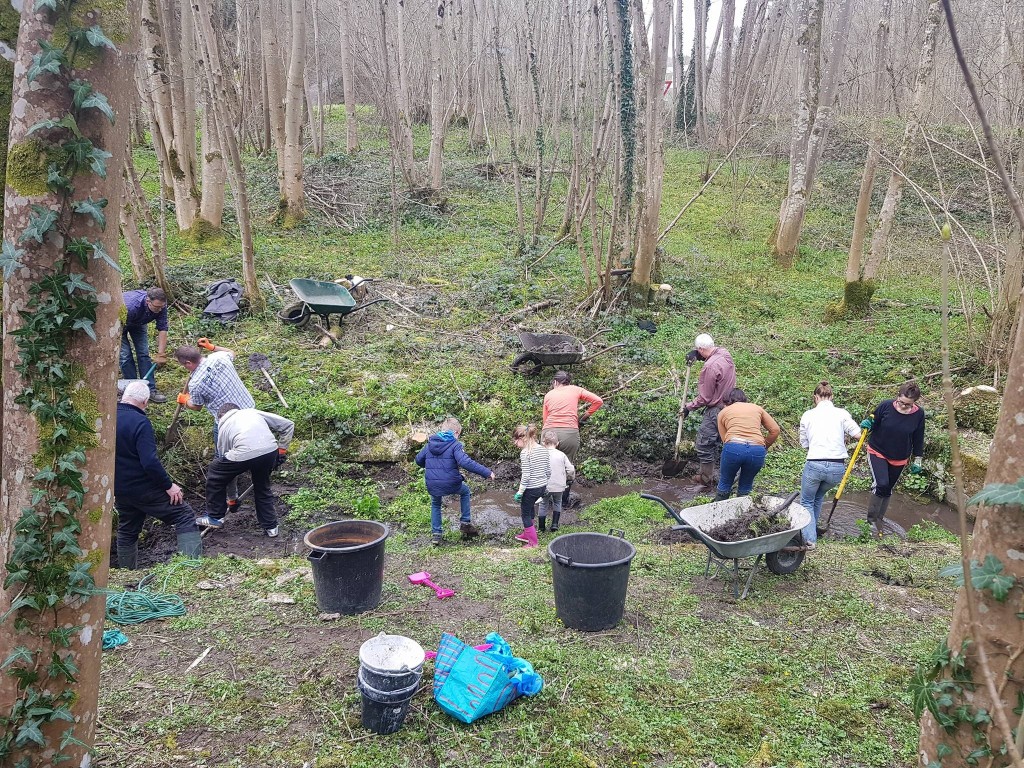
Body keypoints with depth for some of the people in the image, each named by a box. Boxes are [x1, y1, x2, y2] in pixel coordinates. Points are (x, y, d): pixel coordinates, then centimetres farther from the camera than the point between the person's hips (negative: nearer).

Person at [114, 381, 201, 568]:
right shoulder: (139, 422, -21)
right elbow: (150, 462, -26)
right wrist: (169, 485, -16)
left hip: (120, 489, 8)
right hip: (144, 488, -8)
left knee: (127, 531, 23)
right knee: (185, 517, -2)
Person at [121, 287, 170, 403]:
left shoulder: (160, 305, -30)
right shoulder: (131, 306, -44)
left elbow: (162, 329, -24)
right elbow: (119, 329, -36)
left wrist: (161, 353, -26)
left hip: (138, 322, 4)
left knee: (144, 354, -3)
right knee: (125, 356, -11)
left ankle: (150, 390, -1)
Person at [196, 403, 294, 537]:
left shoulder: (223, 427, 28)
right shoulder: (253, 412, 32)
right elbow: (288, 425, 25)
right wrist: (282, 449, 30)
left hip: (244, 454, -3)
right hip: (270, 450, 3)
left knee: (215, 475, 24)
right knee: (262, 487, 29)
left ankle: (215, 518, 32)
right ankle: (270, 526, 33)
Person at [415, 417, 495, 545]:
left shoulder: (430, 443, 8)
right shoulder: (455, 445, -8)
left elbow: (419, 459, 16)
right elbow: (466, 462, -22)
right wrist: (487, 473, -20)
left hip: (432, 486, 3)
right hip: (451, 484, -3)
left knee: (435, 504, 32)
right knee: (465, 491, 30)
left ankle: (436, 533, 26)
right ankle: (465, 523, 29)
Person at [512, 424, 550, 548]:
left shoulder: (525, 453, -19)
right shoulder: (544, 450, 3)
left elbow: (526, 475, -21)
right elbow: (548, 471, 8)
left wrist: (520, 492, -14)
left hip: (531, 488, -8)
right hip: (542, 487, 8)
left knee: (525, 513, 9)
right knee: (529, 508, 27)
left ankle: (533, 543, 12)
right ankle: (527, 534, 39)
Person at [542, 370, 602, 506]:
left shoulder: (549, 394, 17)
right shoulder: (575, 390, 15)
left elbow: (545, 419, 12)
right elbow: (598, 401, 8)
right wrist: (585, 417, 15)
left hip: (549, 432, 1)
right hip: (570, 433, -1)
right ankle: (564, 500, 20)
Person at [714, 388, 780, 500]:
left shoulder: (723, 412, 22)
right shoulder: (757, 408, 26)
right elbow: (775, 430, 18)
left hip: (733, 448, -1)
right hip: (757, 450, 2)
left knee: (725, 486, 18)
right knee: (745, 489, 20)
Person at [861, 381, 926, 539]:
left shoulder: (918, 414, -12)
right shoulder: (885, 406, -18)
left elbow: (918, 439, 1)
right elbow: (874, 425, -3)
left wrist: (917, 460, 6)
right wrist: (868, 424, -27)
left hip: (899, 459, 3)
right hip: (877, 453, -3)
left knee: (888, 490, 14)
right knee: (881, 484, -21)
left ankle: (879, 520, 31)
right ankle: (871, 518, -5)